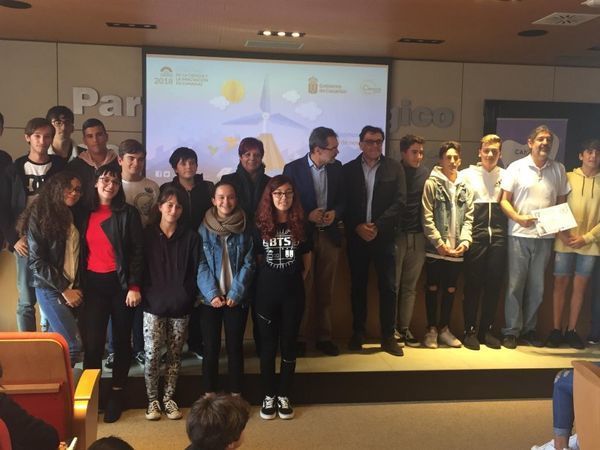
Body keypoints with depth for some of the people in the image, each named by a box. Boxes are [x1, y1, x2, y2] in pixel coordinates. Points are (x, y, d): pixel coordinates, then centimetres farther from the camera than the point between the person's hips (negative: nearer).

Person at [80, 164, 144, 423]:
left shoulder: (128, 213, -1)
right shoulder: (86, 214, 9)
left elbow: (138, 252, -5)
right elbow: (81, 252, 11)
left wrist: (134, 286, -12)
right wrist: (78, 284, 5)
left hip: (120, 283, -2)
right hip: (93, 284, 2)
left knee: (121, 340, 8)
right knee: (92, 341, -5)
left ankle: (117, 392, 22)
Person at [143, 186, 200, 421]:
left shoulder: (191, 237, 4)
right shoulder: (147, 234, 2)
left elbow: (194, 271, 3)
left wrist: (187, 297, -5)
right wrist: (146, 295, -5)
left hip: (180, 307, 1)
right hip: (153, 305, -1)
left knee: (174, 354, 8)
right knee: (151, 353, -3)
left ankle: (168, 398, 22)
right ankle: (152, 400, 13)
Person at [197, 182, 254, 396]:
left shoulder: (245, 229, 1)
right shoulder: (204, 229, 0)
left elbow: (248, 264, -2)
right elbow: (200, 264, -3)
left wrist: (235, 293, -12)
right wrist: (212, 293, -14)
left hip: (237, 298, 0)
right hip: (210, 298, 0)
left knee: (235, 346, 6)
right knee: (210, 347, 5)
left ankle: (236, 395, 18)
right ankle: (210, 395, 17)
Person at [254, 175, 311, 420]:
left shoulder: (300, 224, 0)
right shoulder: (261, 224, -2)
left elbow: (306, 257, 9)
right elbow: (257, 258, 6)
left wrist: (297, 278, 4)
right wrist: (270, 277, 3)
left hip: (293, 293, 1)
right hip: (266, 293, 0)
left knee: (289, 344, 8)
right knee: (268, 344, 7)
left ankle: (284, 396, 21)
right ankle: (269, 396, 20)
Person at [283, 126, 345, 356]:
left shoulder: (336, 167, 3)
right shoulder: (293, 169, -9)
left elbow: (342, 199, 11)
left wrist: (335, 213, -10)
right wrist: (307, 216, -18)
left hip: (329, 235, 4)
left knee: (325, 290, 11)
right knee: (302, 290, 5)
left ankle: (324, 337, 21)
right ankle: (298, 337, 18)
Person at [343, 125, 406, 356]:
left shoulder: (394, 168, 4)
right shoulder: (348, 169, 5)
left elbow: (400, 201, -4)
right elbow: (344, 204, 2)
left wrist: (377, 226, -13)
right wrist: (357, 227, -13)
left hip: (384, 236, 0)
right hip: (356, 236, 1)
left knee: (388, 287, 0)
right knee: (357, 286, 7)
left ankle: (388, 336, 9)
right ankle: (358, 333, 18)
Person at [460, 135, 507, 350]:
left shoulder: (506, 175, 13)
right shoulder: (467, 174, 5)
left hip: (498, 235, 3)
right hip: (476, 234, -3)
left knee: (494, 284, 5)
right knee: (473, 284, 0)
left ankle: (486, 330, 17)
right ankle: (470, 330, 10)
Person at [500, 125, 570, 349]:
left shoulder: (558, 169, 8)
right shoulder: (516, 167, 0)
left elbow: (562, 202, 13)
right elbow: (504, 201, -1)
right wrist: (518, 218, -17)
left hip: (545, 236, 3)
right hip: (519, 235, -3)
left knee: (537, 286, 9)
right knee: (515, 284, 1)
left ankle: (529, 329, 20)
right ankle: (511, 331, 10)